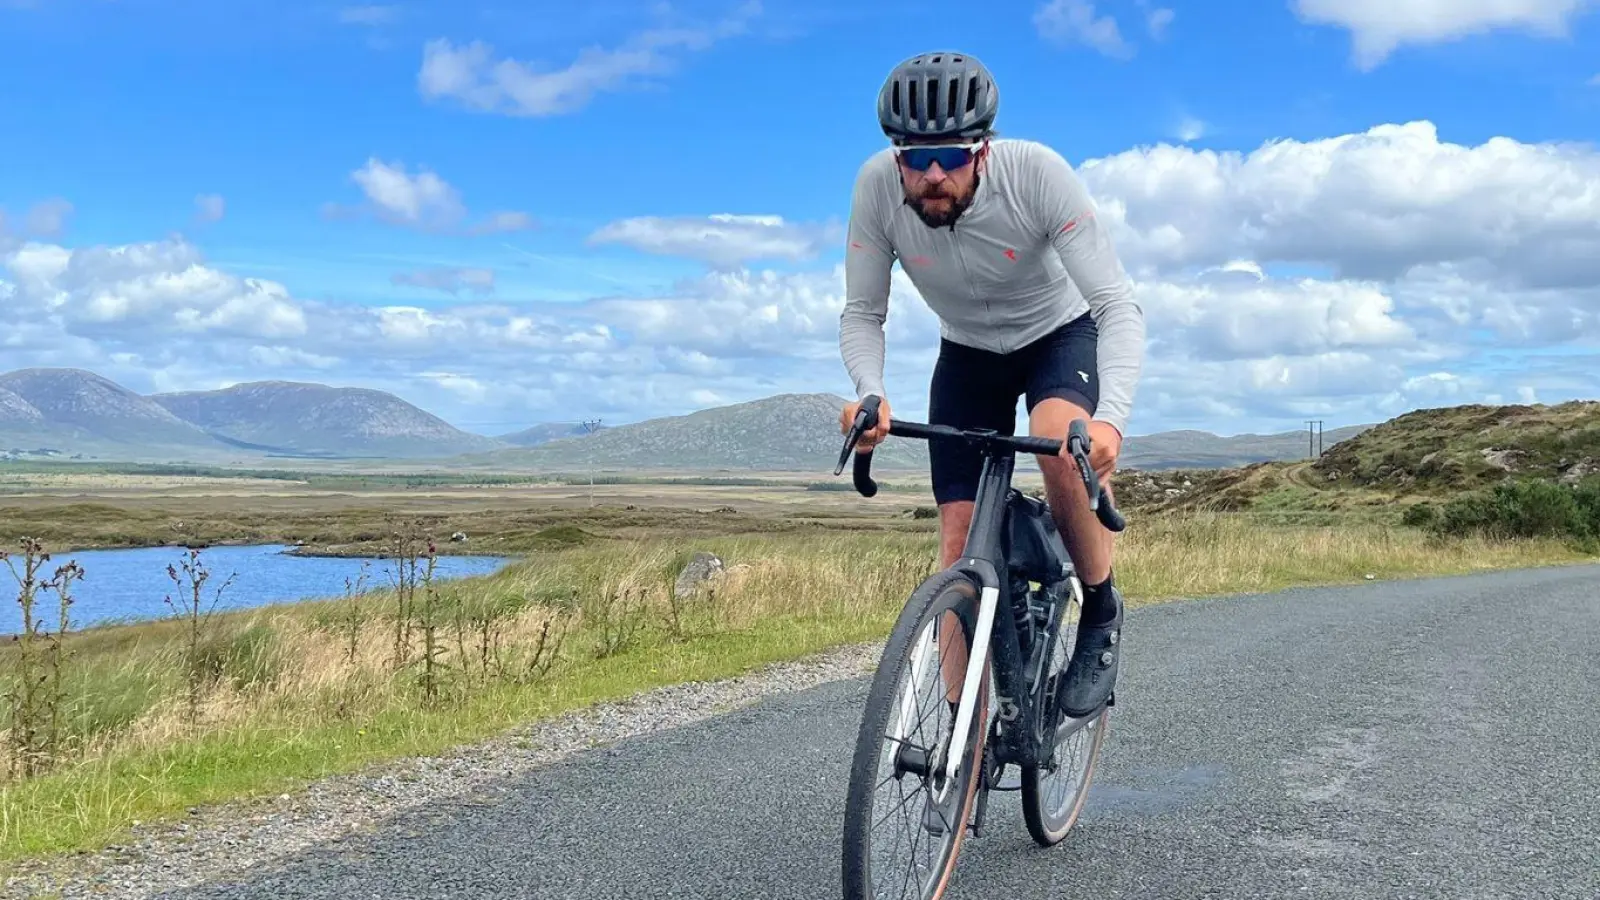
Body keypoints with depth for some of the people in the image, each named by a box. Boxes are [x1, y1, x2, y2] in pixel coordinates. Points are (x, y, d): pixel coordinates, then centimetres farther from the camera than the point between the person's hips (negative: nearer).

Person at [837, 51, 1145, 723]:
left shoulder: (1037, 174, -33)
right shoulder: (878, 185, -26)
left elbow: (1118, 305, -34)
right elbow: (861, 314, -16)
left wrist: (1112, 417, -50)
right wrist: (869, 392, -37)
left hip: (1060, 333, -2)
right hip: (967, 352, 3)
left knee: (1061, 445, -35)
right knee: (959, 538, -7)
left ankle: (1102, 614, -9)